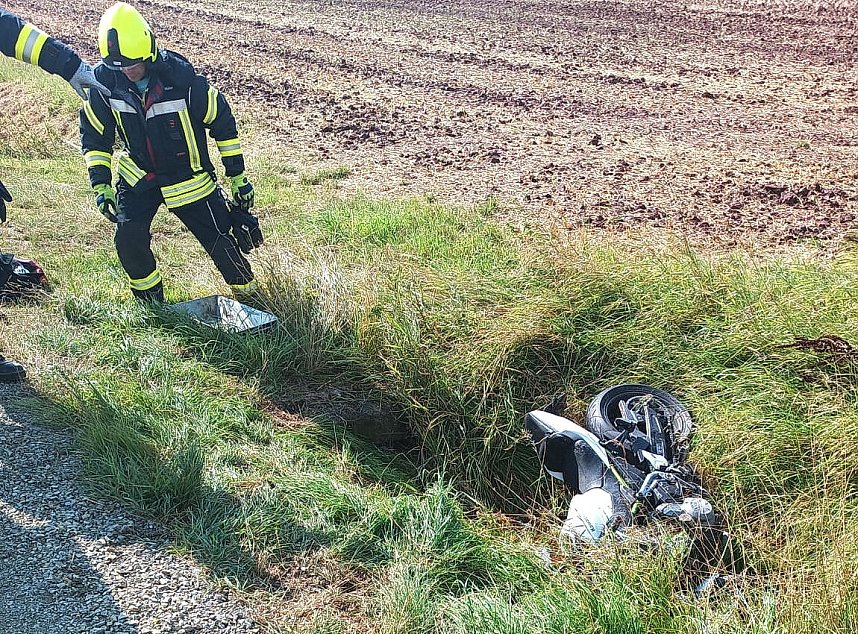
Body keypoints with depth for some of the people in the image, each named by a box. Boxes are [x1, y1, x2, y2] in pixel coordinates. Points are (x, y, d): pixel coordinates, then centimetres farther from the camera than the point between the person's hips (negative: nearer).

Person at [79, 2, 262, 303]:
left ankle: (249, 296, 24)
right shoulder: (104, 79, -16)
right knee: (128, 242, -10)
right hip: (137, 174, 3)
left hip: (187, 177, -2)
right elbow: (94, 134, -1)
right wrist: (100, 184, -9)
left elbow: (222, 122, -11)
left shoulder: (181, 77, -24)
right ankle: (150, 303, 16)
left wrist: (237, 176, -7)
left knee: (220, 240, 0)